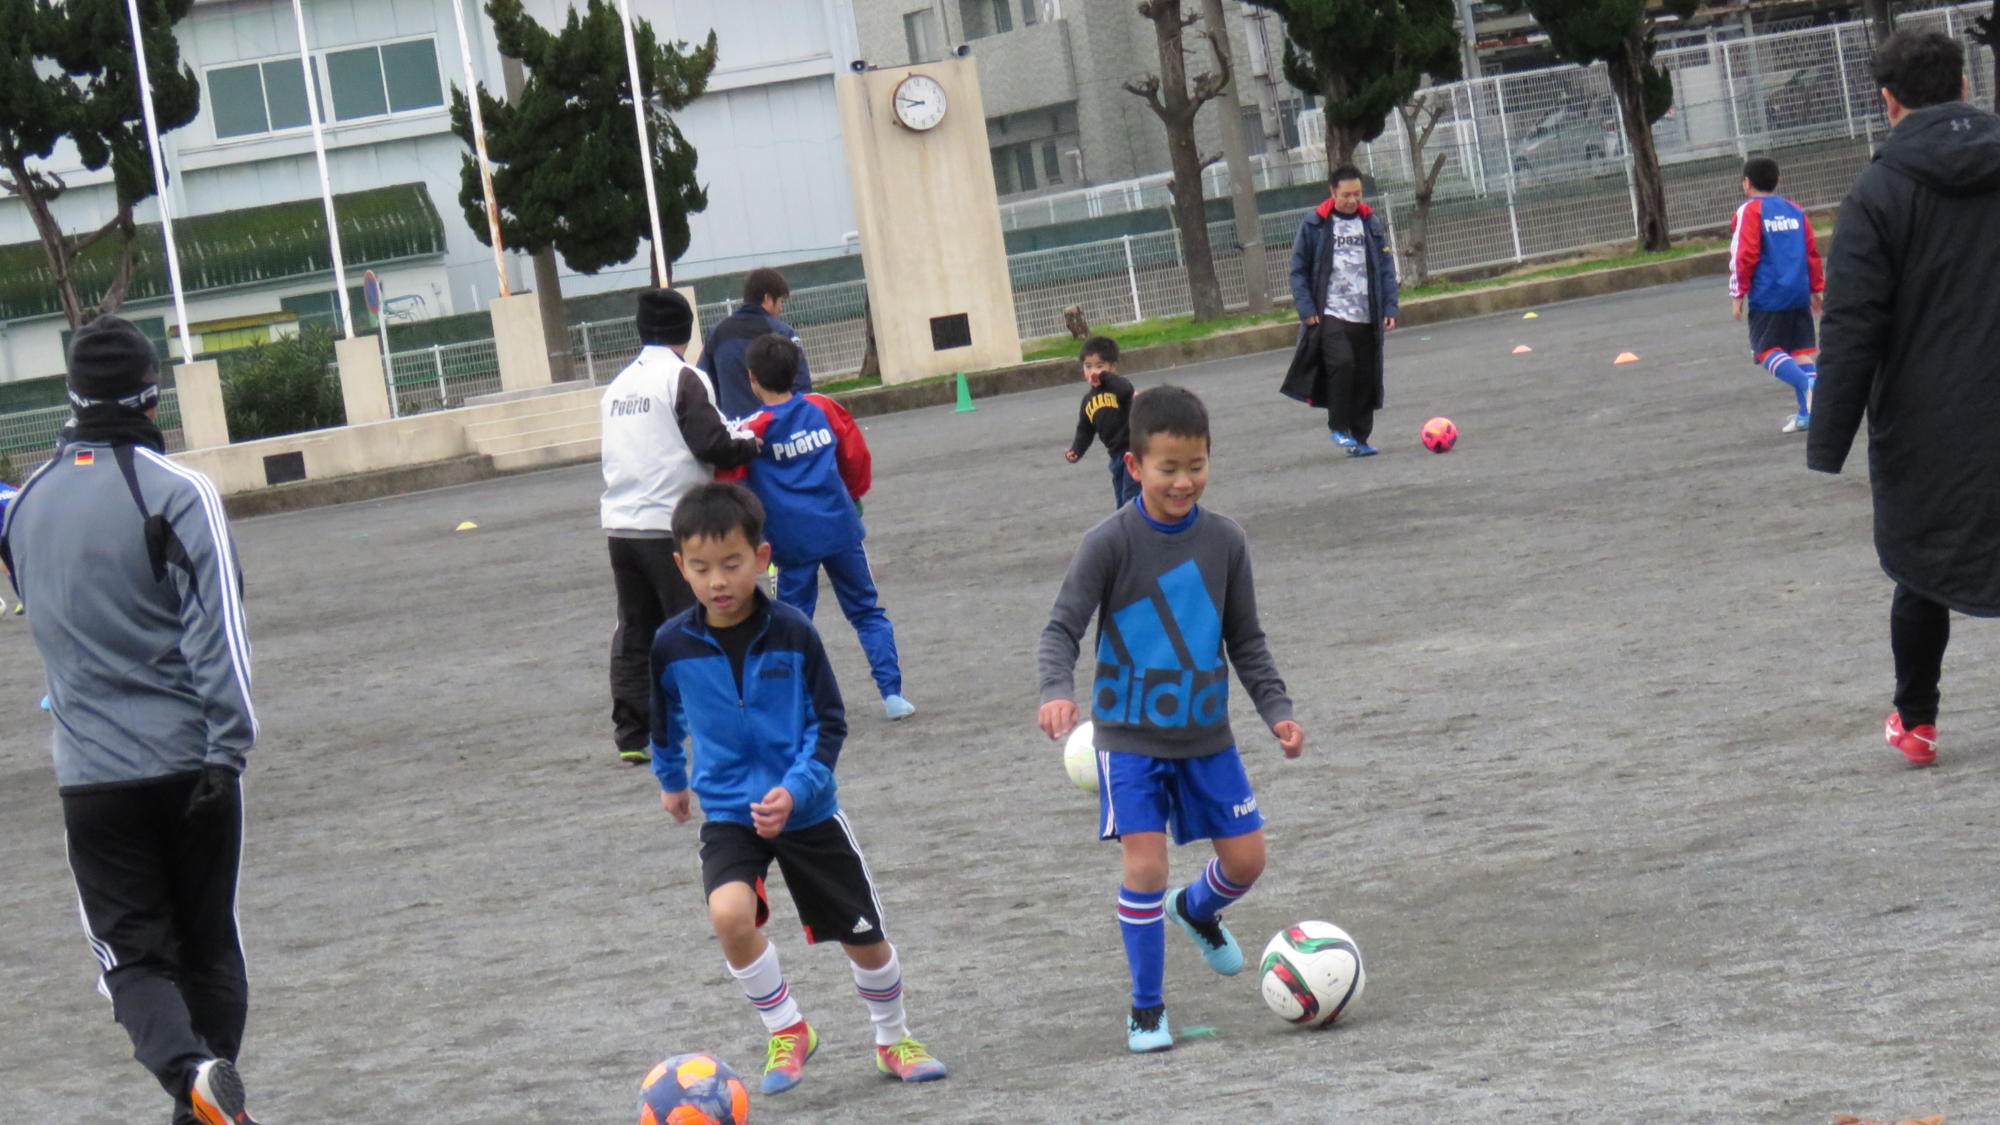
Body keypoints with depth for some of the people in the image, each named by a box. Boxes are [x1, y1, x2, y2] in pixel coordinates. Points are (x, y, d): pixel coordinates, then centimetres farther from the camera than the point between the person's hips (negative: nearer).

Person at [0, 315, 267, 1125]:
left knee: (133, 953, 3)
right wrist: (228, 746, -14)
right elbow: (216, 631, -14)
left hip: (89, 773, 2)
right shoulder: (177, 493, -9)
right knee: (208, 944, 13)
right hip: (188, 761, -2)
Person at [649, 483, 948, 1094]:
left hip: (808, 810, 0)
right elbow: (667, 721, 14)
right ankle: (787, 1032, -4)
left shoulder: (792, 632, -12)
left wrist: (795, 789, -20)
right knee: (731, 913, -28)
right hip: (727, 812, 0)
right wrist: (670, 779, 28)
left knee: (865, 938, 9)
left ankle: (893, 1039, 39)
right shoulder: (672, 646, -7)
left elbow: (828, 722, -6)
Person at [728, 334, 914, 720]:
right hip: (840, 529, 2)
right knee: (868, 611, 10)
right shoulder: (823, 408, 2)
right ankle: (892, 694, 1)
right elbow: (856, 456, 9)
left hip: (793, 540, -2)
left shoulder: (753, 430, -7)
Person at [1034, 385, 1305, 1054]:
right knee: (1146, 864, -13)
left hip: (1207, 734, 4)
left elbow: (1246, 640, 9)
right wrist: (1057, 691, -33)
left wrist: (1276, 710, -1)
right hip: (1130, 738, -4)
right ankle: (1146, 1010, 4)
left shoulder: (1224, 541, -1)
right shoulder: (1111, 543, -12)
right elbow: (1062, 627, -15)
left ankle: (1196, 911, 41)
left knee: (1246, 857, 5)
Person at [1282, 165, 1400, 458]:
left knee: (1366, 376, 3)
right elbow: (1298, 269, 1)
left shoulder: (1370, 223, 10)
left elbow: (1386, 267, 12)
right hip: (1330, 315, -4)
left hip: (1366, 317, 4)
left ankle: (1360, 437, 12)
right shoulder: (1315, 224, -1)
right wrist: (1307, 309, -8)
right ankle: (1339, 428, -5)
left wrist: (1389, 308, 3)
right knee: (1342, 363, -20)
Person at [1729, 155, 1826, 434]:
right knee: (1802, 349, 9)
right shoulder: (1796, 210, 12)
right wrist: (1817, 288, 23)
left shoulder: (1749, 211, -5)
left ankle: (1806, 384, -28)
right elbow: (1812, 252, 14)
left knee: (1766, 349, -3)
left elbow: (1743, 256, -10)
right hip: (1799, 295, 6)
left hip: (1767, 297, -6)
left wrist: (1738, 294, -4)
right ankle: (1808, 412, 3)